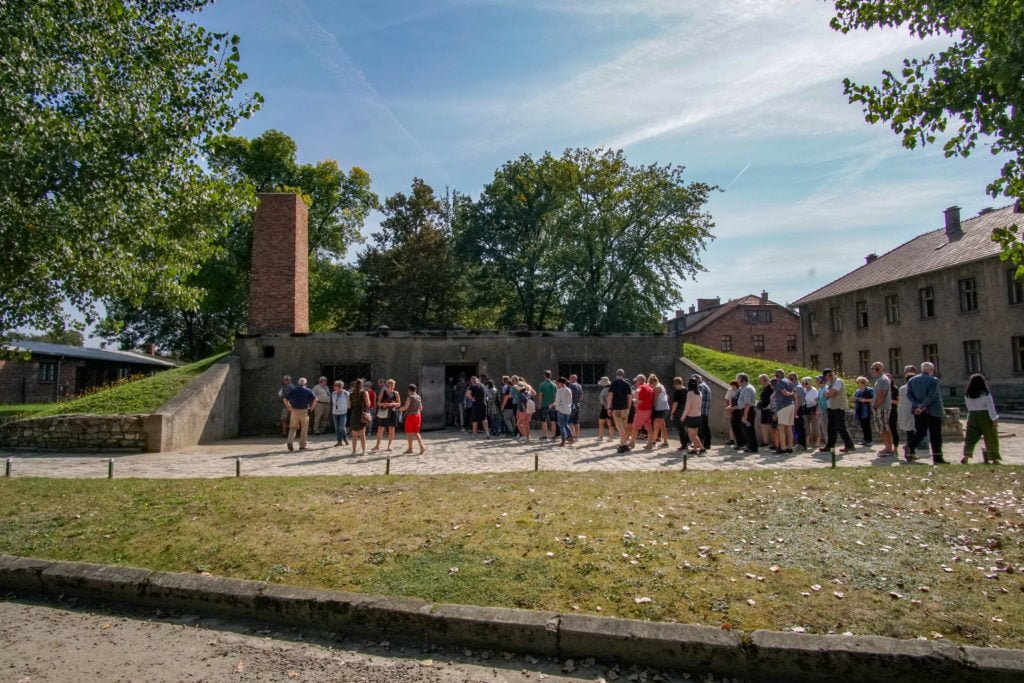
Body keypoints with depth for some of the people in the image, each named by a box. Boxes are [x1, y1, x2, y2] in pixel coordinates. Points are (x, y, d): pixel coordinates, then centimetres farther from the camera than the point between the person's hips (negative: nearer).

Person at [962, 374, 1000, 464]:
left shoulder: (967, 395, 2)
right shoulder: (986, 394, -11)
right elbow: (991, 407, -12)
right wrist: (994, 419, -9)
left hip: (972, 416, 3)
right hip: (985, 416, -3)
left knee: (971, 437, 6)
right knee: (990, 438, 8)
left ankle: (966, 456, -9)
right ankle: (994, 458, 14)